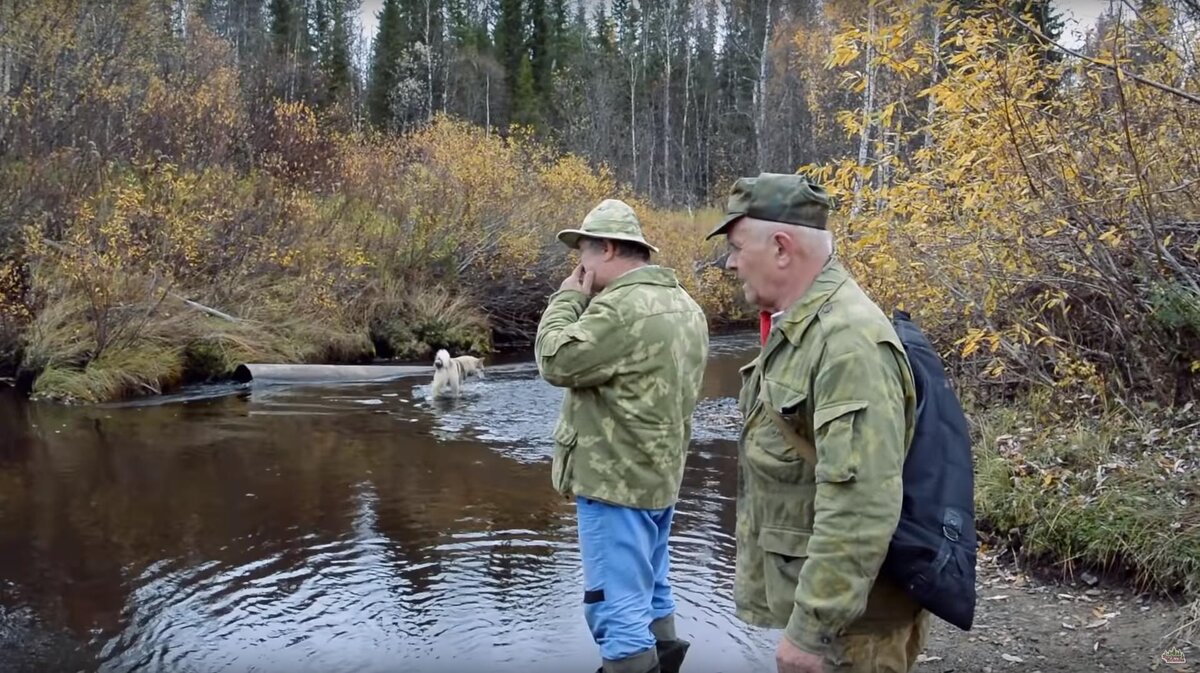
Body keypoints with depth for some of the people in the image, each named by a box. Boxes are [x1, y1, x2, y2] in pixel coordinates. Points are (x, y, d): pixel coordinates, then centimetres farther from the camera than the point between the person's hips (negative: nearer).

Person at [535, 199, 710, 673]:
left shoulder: (622, 307, -23)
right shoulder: (684, 305, 10)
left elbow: (556, 361, -18)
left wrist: (568, 297, -7)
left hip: (617, 479, -10)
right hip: (659, 473, 10)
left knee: (618, 607, 0)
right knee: (649, 591, 23)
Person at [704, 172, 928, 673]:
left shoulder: (849, 340, -24)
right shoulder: (796, 328, 9)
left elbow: (861, 505, -29)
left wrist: (812, 627, -25)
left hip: (845, 619, -9)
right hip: (810, 596, 9)